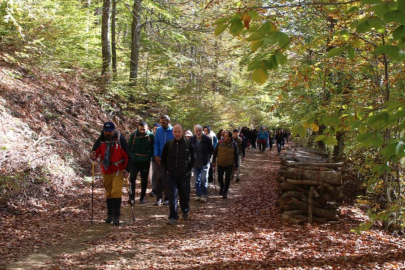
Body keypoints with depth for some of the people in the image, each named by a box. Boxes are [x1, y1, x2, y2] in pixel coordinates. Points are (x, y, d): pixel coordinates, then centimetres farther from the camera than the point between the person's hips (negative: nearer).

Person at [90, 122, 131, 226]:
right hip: (106, 171, 5)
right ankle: (110, 214, 26)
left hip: (118, 171, -4)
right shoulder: (101, 140, 1)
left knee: (116, 192, -14)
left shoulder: (120, 140, -10)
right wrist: (93, 155, -28)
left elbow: (128, 156, -8)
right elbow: (95, 150, -3)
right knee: (108, 193, 14)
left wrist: (127, 169, -15)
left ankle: (116, 216, -7)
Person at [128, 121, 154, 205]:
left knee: (144, 180, 8)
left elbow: (153, 148, 4)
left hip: (146, 162, 1)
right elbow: (129, 148, 5)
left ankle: (142, 198, 21)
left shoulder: (151, 136, -4)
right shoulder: (134, 135, -3)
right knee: (132, 178, -14)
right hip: (135, 162, 0)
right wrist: (133, 157, -8)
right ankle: (132, 198, -14)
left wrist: (149, 157, -8)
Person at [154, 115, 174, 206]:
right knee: (159, 177, -6)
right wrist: (156, 155, -6)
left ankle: (167, 198, 16)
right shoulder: (158, 130, 2)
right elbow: (156, 143, 5)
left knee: (168, 178, 6)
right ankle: (158, 197, 4)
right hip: (160, 158, 1)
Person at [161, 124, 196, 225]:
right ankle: (173, 217, 1)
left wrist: (188, 169, 1)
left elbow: (193, 159, 5)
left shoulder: (188, 144, -4)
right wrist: (167, 169, 6)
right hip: (171, 176, 1)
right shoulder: (168, 144, -1)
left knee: (184, 195, 11)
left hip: (184, 176, 0)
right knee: (172, 196, -4)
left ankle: (185, 211, 38)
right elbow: (163, 159, 11)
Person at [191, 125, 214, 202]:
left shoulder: (207, 139, -11)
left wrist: (208, 157, -2)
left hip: (205, 163, -3)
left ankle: (203, 195, -1)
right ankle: (198, 195, 20)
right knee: (197, 180, 9)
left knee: (203, 179, -10)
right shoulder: (192, 140, -4)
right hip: (195, 163, 3)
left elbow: (211, 150, 1)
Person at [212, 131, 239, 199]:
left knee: (227, 179, -6)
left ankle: (225, 192, 12)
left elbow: (236, 156, -2)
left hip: (229, 165, -2)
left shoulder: (233, 145, -9)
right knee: (220, 178, 10)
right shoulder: (220, 143, -7)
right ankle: (222, 187, 41)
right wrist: (214, 161, 1)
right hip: (220, 164, 2)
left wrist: (236, 165, 0)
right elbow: (215, 152, 2)